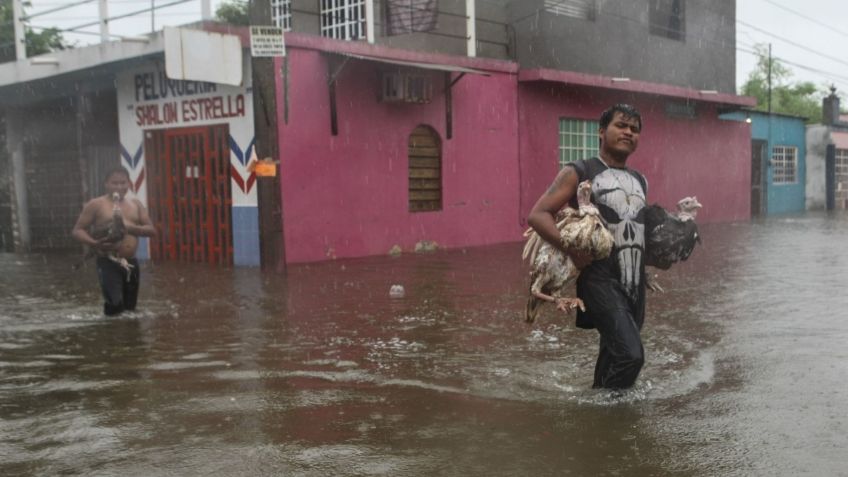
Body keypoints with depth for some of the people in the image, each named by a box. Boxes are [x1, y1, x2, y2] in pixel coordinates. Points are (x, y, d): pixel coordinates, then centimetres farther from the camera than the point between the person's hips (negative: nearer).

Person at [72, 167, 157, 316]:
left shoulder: (136, 205, 11)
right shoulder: (96, 205, -2)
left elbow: (152, 230, 5)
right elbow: (77, 231, -3)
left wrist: (131, 227, -15)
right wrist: (94, 243, -22)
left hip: (131, 263, 5)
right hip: (108, 263, -5)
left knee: (130, 308, 12)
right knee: (115, 306, -17)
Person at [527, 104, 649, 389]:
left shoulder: (640, 181, 18)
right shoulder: (579, 173, -2)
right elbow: (537, 215, -10)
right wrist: (573, 249, -22)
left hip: (635, 283, 7)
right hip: (601, 280, -7)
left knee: (613, 356, 14)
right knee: (630, 355, -19)